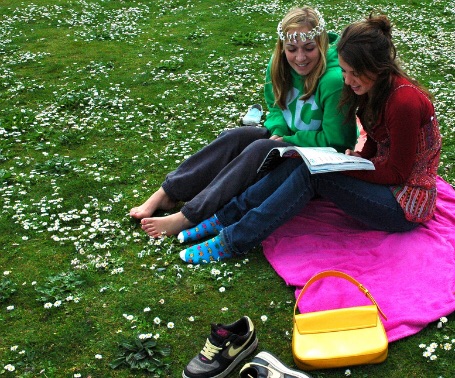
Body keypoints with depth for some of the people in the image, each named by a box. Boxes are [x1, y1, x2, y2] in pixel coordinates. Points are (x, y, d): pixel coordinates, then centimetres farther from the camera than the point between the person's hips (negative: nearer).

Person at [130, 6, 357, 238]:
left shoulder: (334, 80, -28)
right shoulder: (279, 65, -6)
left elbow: (334, 140, -23)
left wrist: (286, 141, -19)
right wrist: (278, 132, -12)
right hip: (289, 139, 7)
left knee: (259, 149, -30)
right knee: (235, 137, -16)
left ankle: (188, 218, -31)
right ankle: (166, 195, -13)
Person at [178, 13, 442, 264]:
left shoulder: (405, 101, -26)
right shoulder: (374, 88, 1)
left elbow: (397, 172, -20)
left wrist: (344, 167, -20)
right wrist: (358, 158, -7)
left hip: (407, 205, -8)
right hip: (386, 178, 8)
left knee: (312, 174, -24)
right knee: (302, 161, -12)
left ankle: (233, 241, -19)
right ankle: (227, 217, -9)